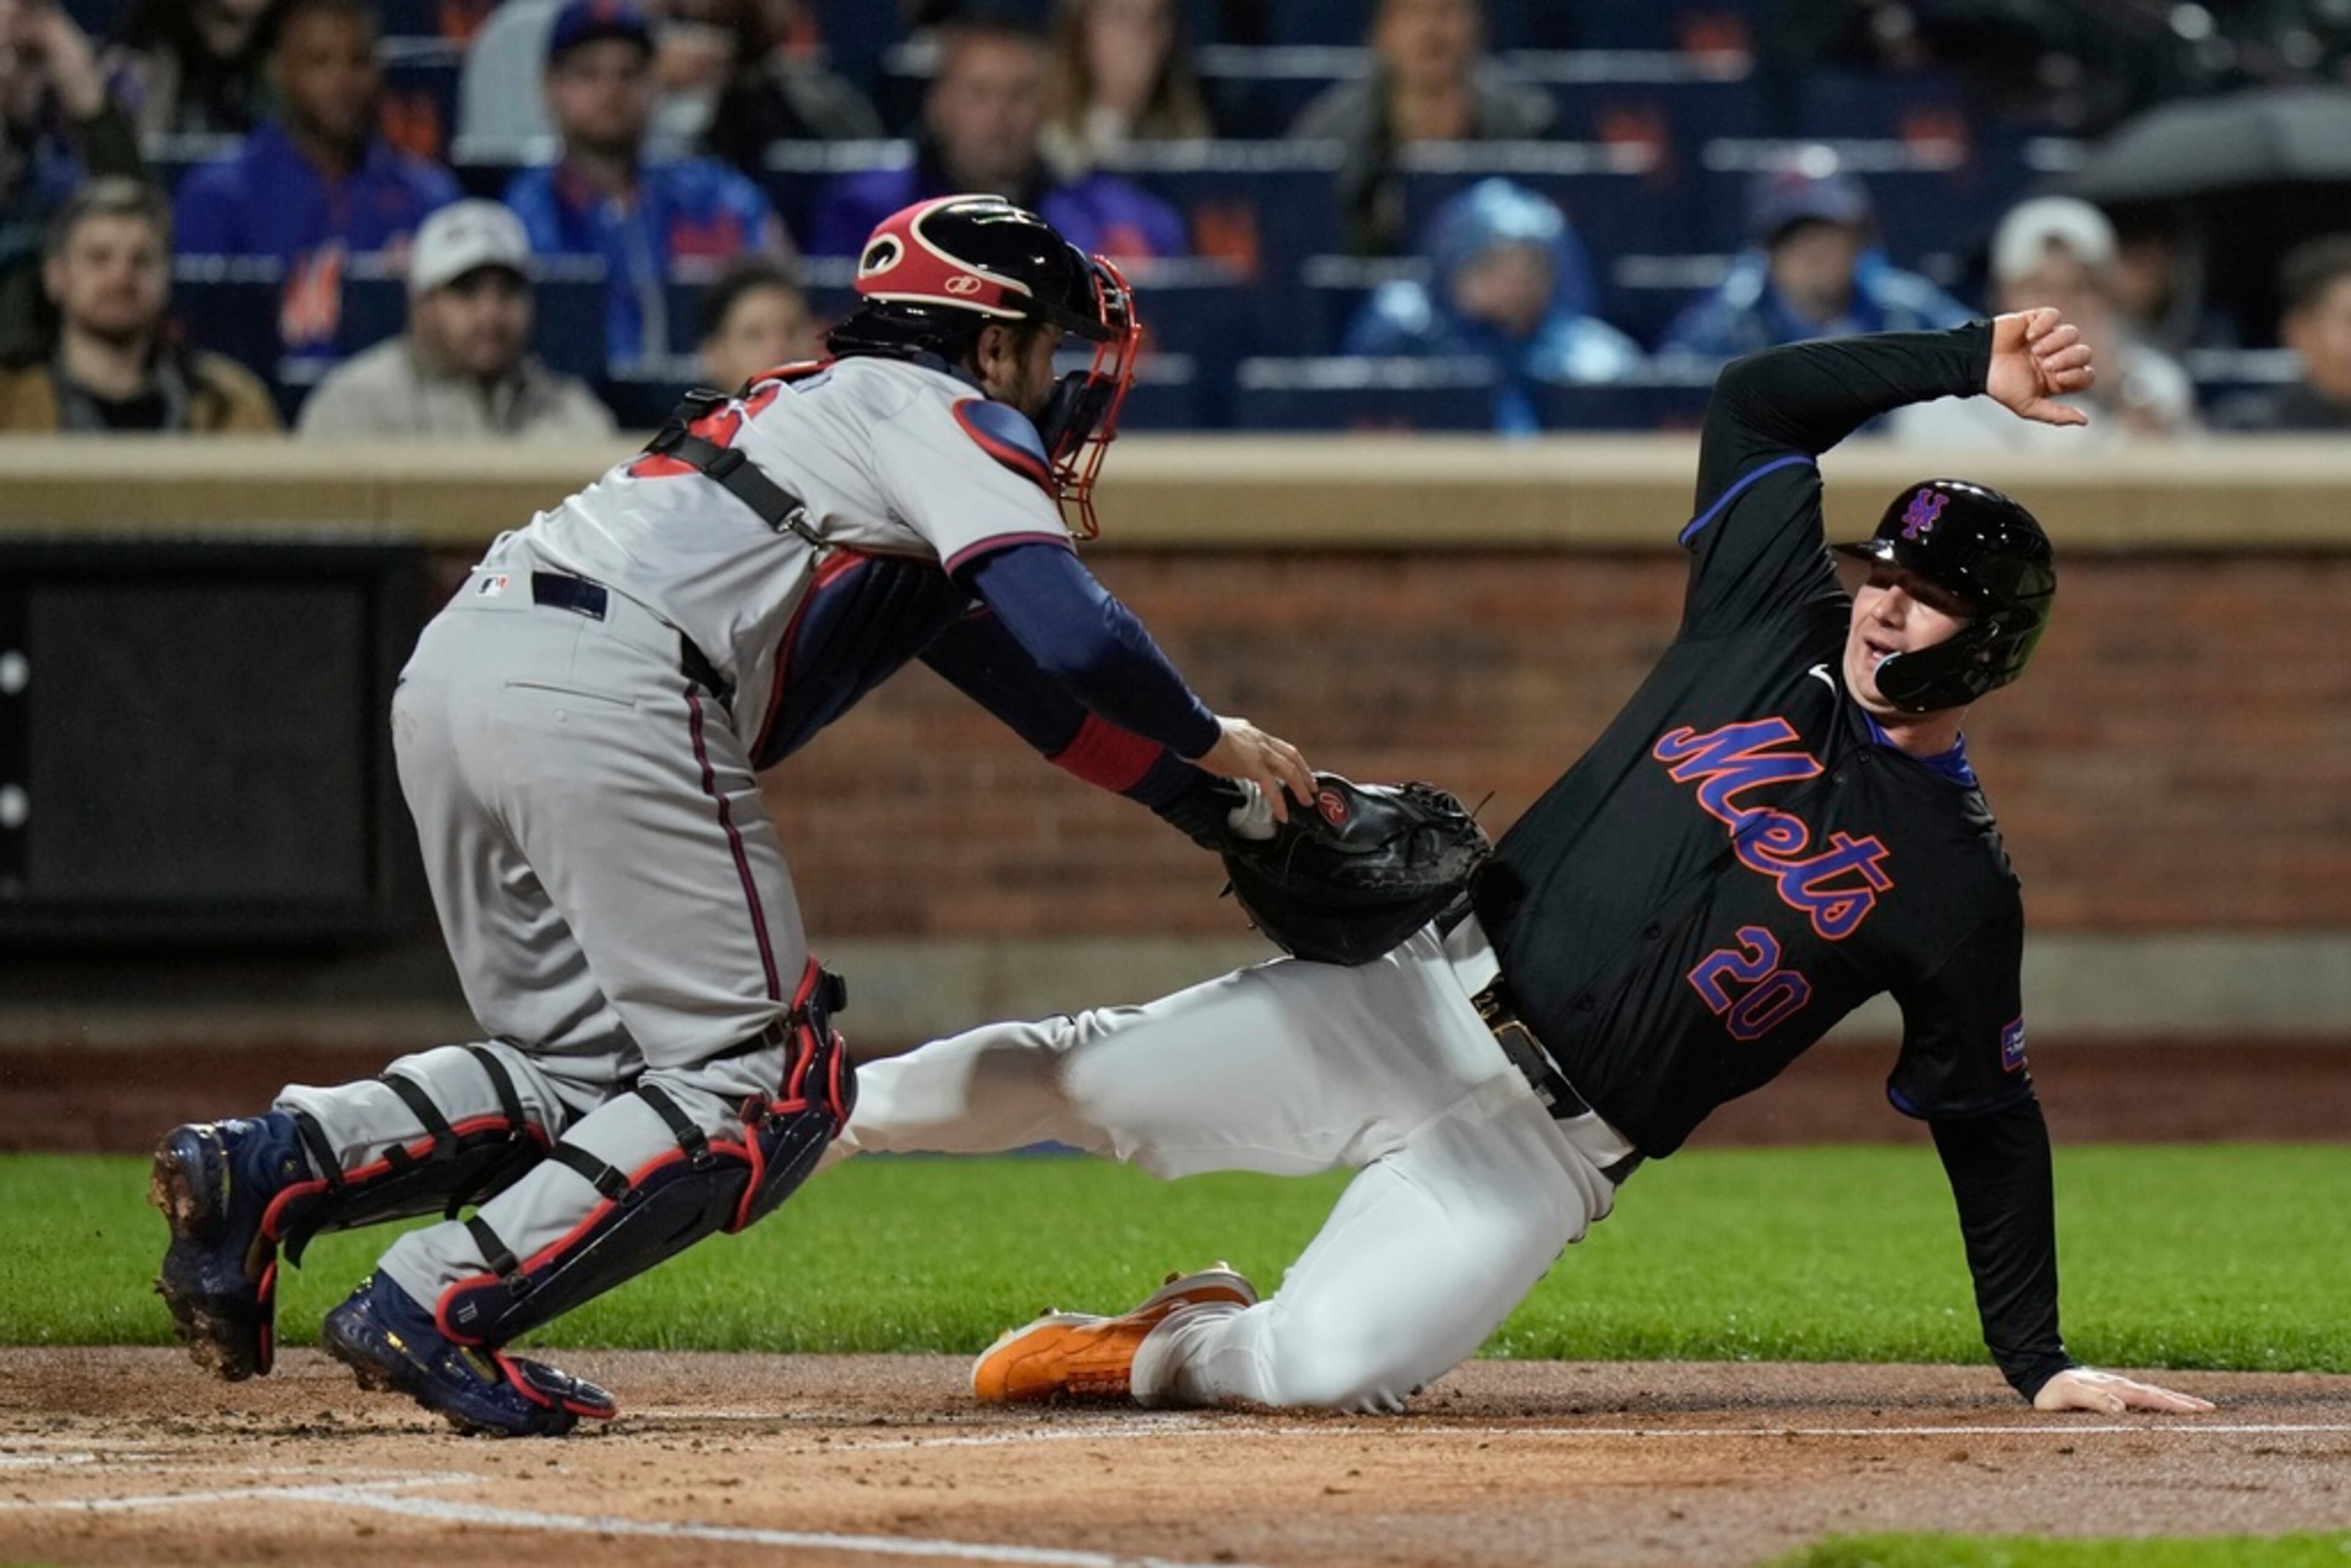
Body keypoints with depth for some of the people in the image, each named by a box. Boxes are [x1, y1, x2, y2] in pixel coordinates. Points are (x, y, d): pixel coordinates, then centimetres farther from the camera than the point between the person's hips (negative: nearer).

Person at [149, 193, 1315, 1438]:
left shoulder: (828, 403, 35)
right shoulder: (939, 414, 8)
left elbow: (1030, 679, 35)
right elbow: (1073, 636, -7)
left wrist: (1216, 807, 34)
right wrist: (1213, 742, 10)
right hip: (602, 700, -9)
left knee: (587, 1071, 18)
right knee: (768, 1085, -2)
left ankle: (265, 1166, -1)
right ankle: (437, 1308, -15)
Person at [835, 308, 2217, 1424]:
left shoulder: (1959, 886, -4)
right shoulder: (1776, 627, 4)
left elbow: (1992, 1128, 0)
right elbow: (1757, 399, 8)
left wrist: (2041, 1366, -4)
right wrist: (1971, 366, 1)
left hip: (1548, 1147, -3)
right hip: (1429, 986, 3)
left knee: (1328, 1371, -23)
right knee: (1079, 1076, -8)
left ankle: (1180, 1349, 10)